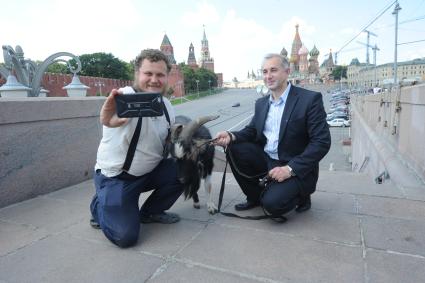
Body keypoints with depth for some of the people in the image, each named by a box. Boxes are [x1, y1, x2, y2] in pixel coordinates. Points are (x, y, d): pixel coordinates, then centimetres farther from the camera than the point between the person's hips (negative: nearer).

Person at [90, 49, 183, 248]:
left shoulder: (166, 105, -1)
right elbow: (111, 117, -48)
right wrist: (108, 119, -70)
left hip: (149, 172, 6)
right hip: (115, 177, -6)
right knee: (125, 236, -15)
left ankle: (150, 212, 13)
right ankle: (100, 207, 20)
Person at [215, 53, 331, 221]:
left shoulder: (310, 99, -13)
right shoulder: (261, 103, 7)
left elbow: (322, 142, -18)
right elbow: (251, 131, 11)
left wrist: (290, 169, -25)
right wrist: (231, 136, -13)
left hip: (296, 168, -6)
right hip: (265, 160, 6)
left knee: (272, 203, -27)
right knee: (233, 148, -13)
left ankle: (300, 195, 9)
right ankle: (254, 196, 7)